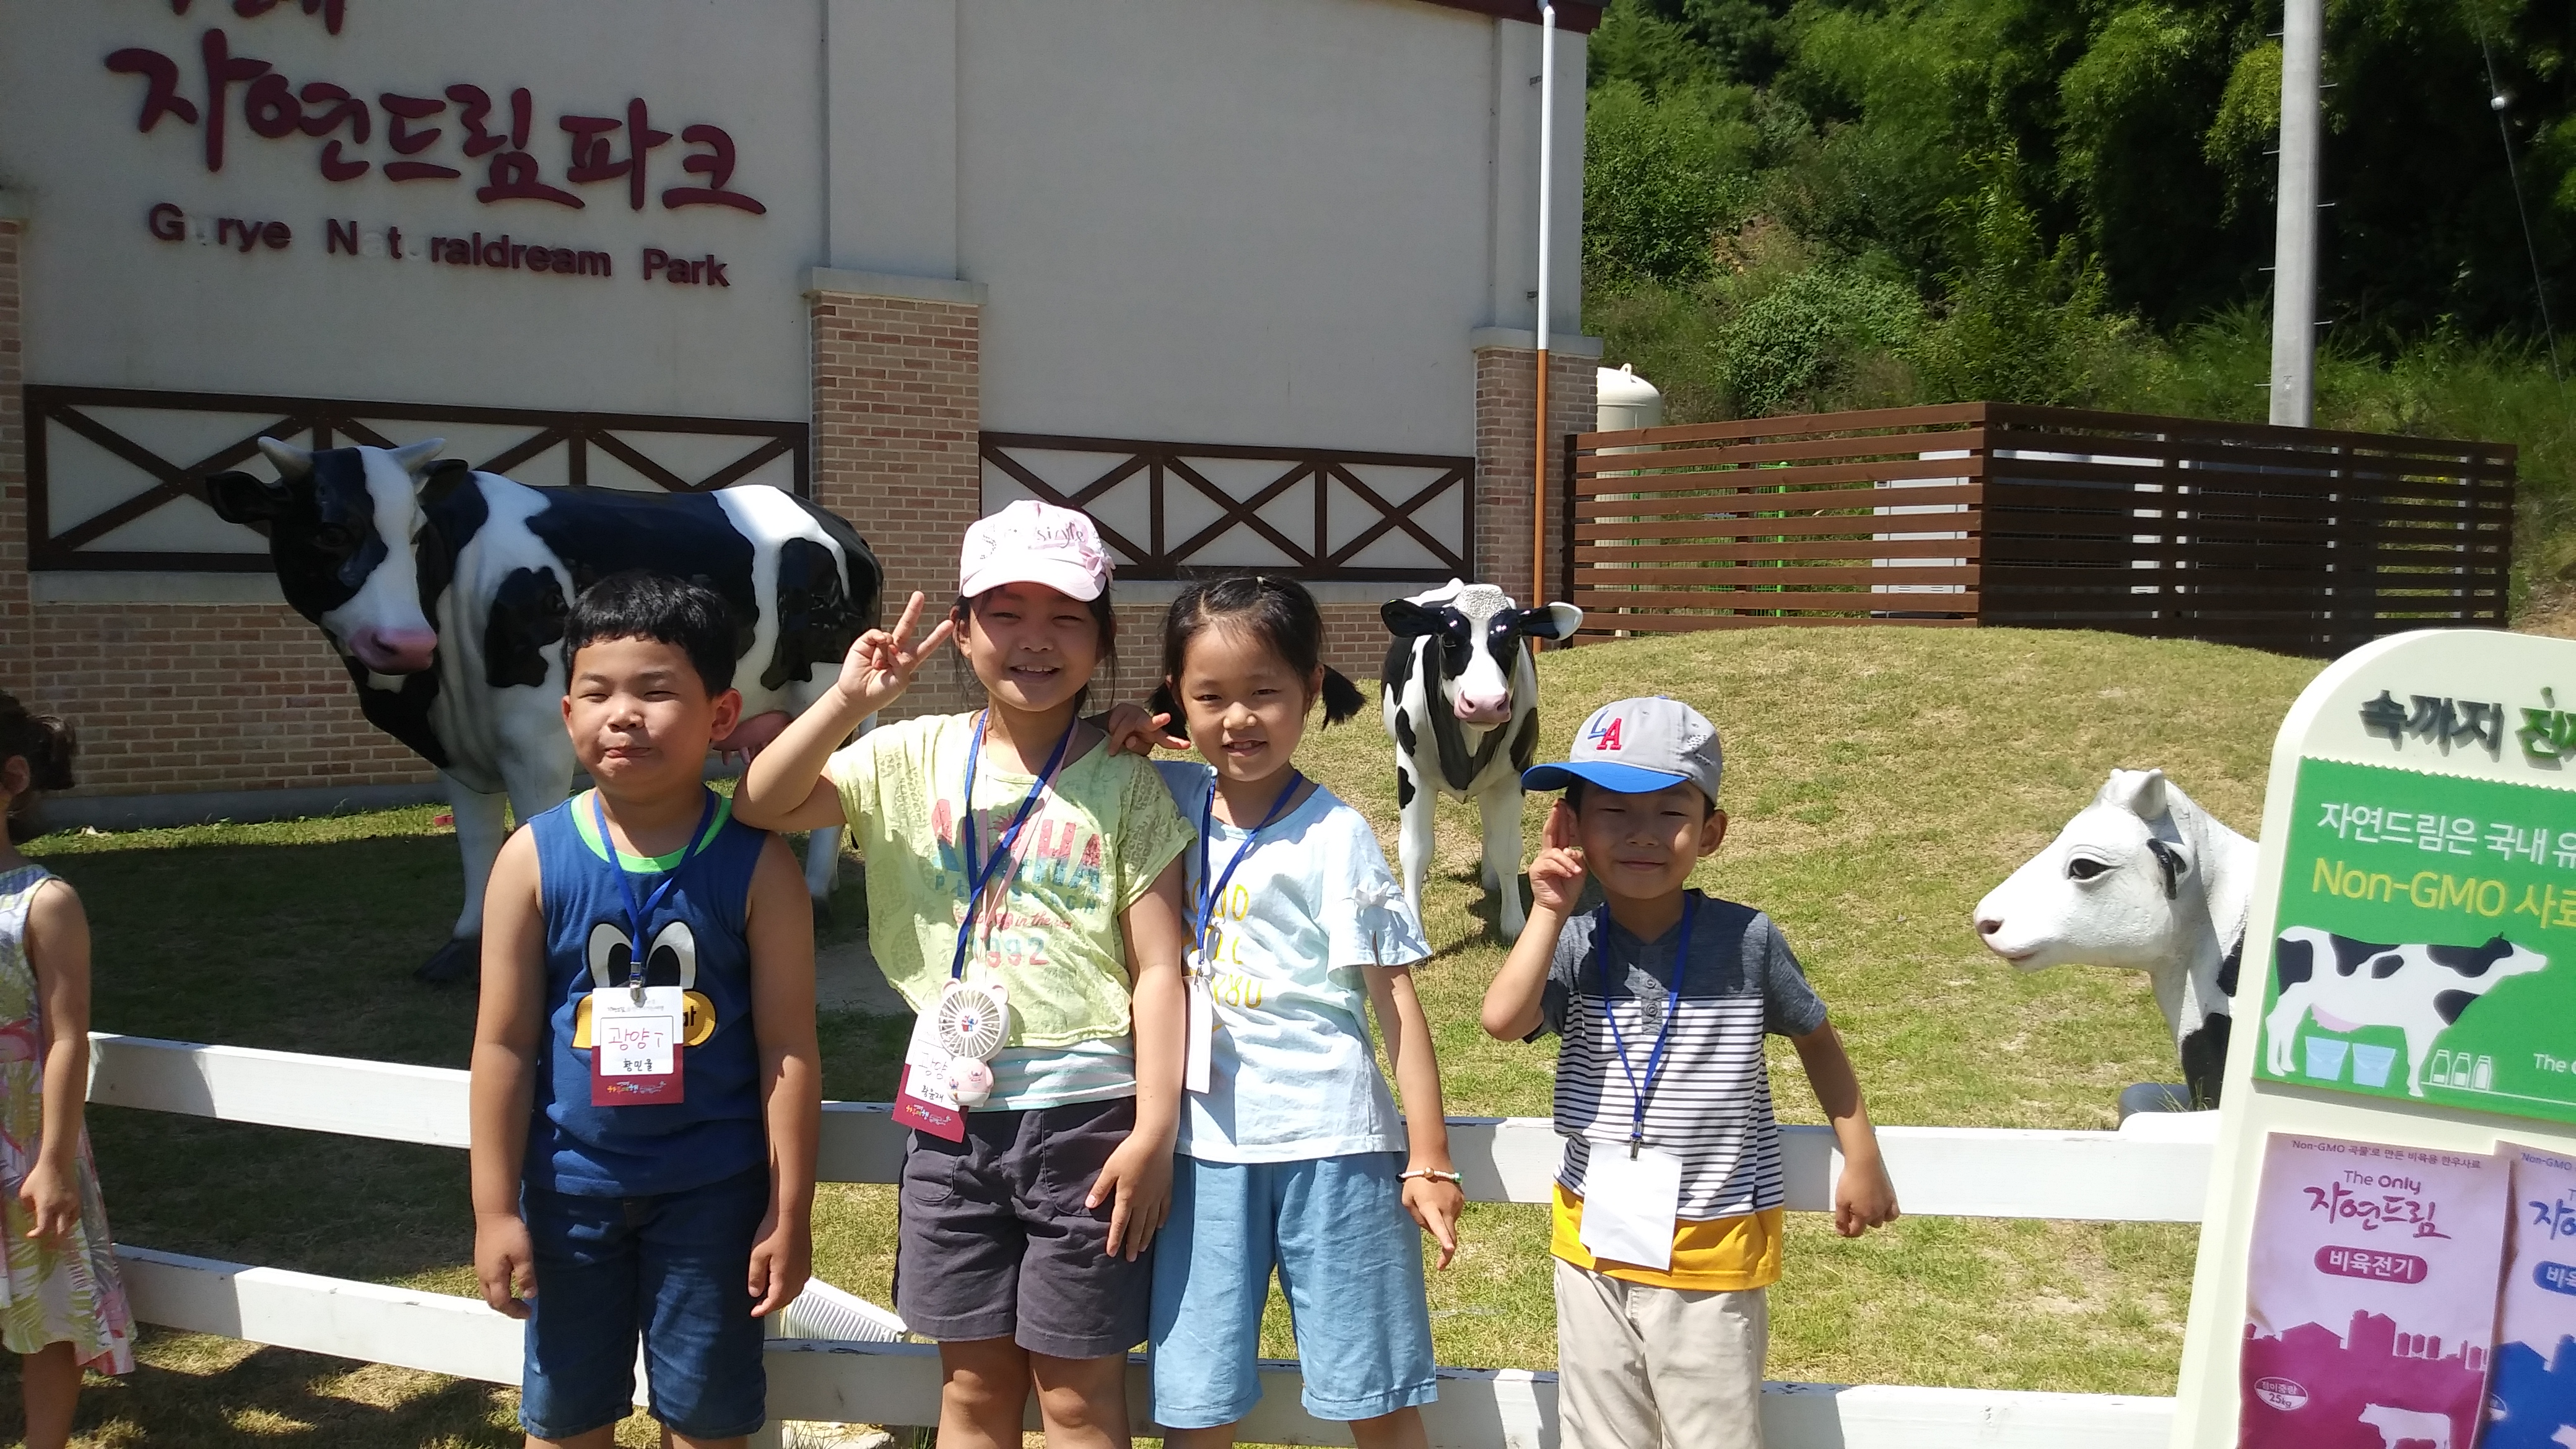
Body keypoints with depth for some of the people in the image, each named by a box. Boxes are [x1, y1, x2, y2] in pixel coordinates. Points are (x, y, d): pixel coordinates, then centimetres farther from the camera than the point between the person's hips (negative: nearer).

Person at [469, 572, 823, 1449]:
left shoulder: (757, 865, -11)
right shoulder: (534, 858, -8)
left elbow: (789, 1050, -9)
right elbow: (504, 1046, -4)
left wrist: (790, 1213, -8)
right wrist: (496, 1210, -3)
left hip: (714, 1188, -1)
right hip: (571, 1183, 2)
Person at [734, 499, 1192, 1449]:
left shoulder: (1124, 785, -5)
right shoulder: (917, 757, 3)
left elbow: (1158, 968, -7)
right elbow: (763, 806, -4)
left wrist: (1154, 1131, -12)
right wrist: (848, 700, -17)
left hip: (1085, 1110, -3)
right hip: (953, 1110, 3)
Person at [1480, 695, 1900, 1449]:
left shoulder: (1746, 941, -10)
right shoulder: (1575, 946, -7)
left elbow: (1816, 1038, 5)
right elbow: (1503, 1020, -24)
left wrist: (1863, 1160, 6)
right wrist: (1550, 910, -19)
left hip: (1714, 1249, -2)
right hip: (1595, 1243, 2)